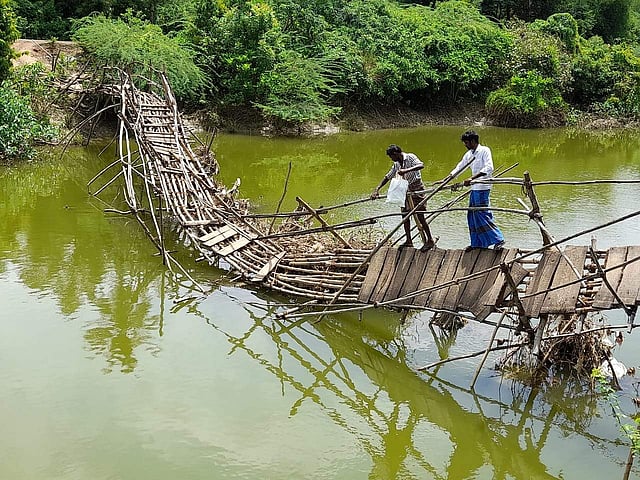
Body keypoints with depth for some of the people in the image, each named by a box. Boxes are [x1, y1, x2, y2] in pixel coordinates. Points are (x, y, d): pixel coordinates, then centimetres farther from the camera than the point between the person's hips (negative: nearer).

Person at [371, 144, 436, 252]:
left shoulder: (411, 157, -13)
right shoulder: (397, 164, 10)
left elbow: (421, 165, -31)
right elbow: (387, 177, 13)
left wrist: (407, 170, -44)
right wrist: (377, 189, 2)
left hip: (416, 189, -8)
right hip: (406, 190, 8)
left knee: (420, 216, -8)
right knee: (405, 215, 8)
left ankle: (430, 240, 0)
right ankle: (408, 241, 17)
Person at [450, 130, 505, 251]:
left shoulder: (484, 150, -9)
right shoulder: (469, 154, 15)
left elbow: (489, 168, -22)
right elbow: (459, 168, 25)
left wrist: (472, 178, -30)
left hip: (482, 188, -8)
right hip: (474, 188, 8)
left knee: (482, 214, -12)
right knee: (472, 215, 9)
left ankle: (499, 239, -7)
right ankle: (477, 243, 17)